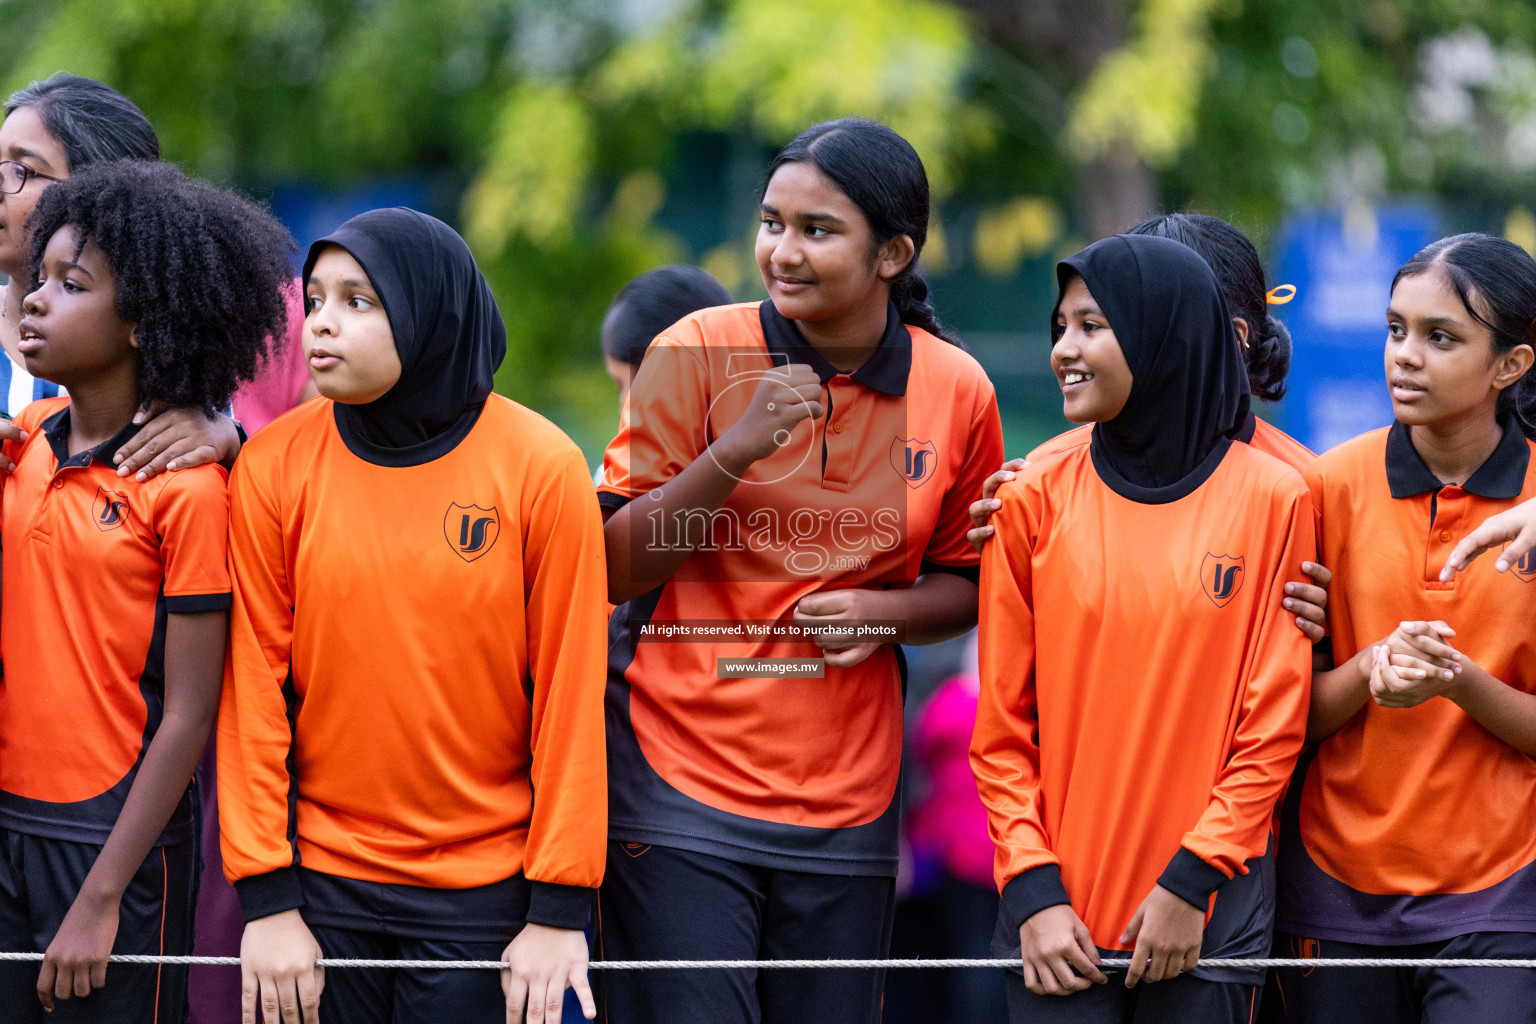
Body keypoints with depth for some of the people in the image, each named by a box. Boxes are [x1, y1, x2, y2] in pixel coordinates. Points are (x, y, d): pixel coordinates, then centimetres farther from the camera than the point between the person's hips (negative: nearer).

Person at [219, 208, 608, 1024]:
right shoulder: (273, 465, -2)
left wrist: (561, 910, -7)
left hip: (486, 893, -1)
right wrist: (266, 899, -5)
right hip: (322, 877, 1)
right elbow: (253, 685, -1)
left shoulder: (541, 467, -6)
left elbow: (570, 691, -5)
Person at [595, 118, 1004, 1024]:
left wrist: (886, 613, -8)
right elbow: (612, 568, -5)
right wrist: (734, 451, -19)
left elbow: (964, 583, 15)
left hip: (845, 802, 2)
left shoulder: (957, 393, 2)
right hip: (681, 781, -2)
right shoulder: (701, 353, -4)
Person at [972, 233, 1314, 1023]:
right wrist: (1032, 888, -7)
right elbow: (1001, 726, 3)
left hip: (1209, 916, -1)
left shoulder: (1270, 499, 0)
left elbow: (1273, 727, -1)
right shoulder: (1036, 500, 3)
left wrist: (1193, 880, -8)